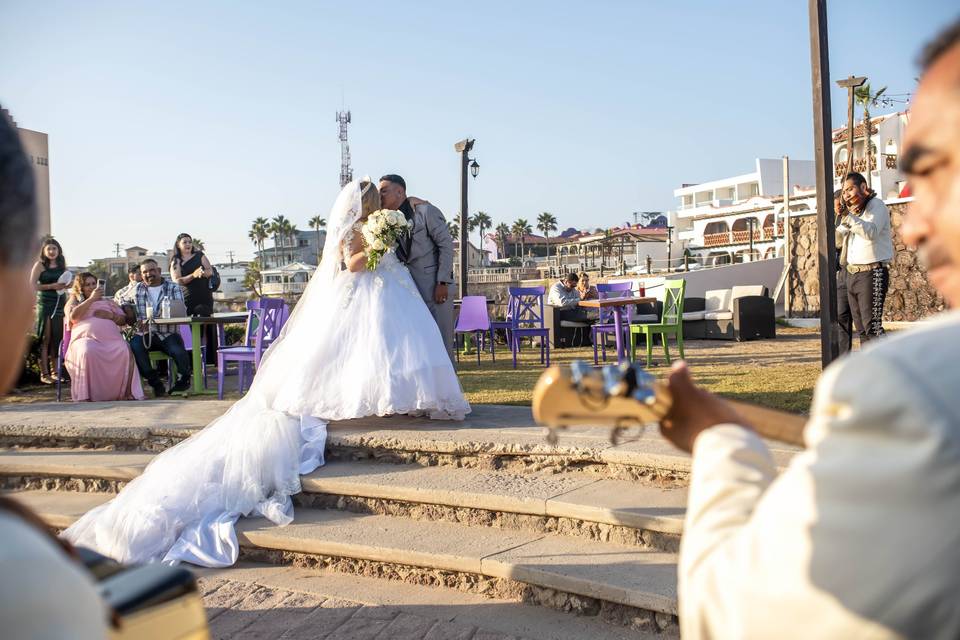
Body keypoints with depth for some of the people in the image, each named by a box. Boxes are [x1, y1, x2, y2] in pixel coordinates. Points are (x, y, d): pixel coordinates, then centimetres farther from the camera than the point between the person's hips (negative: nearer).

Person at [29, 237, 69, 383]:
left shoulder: (62, 265, 12)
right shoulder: (40, 265, -2)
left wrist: (67, 286, 2)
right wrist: (52, 286, -17)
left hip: (60, 303, 5)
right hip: (45, 303, -5)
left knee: (57, 338, 5)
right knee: (45, 339, -5)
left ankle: (54, 371, 13)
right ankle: (44, 374, -3)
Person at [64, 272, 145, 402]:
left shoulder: (107, 301, 32)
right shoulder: (74, 301, 26)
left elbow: (123, 320, 22)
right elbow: (73, 316, 2)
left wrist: (111, 315, 2)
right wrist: (91, 299, -1)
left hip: (111, 337, 2)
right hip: (86, 337, -2)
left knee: (125, 351, -33)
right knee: (87, 351, -40)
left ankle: (126, 392, -32)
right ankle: (84, 395, -36)